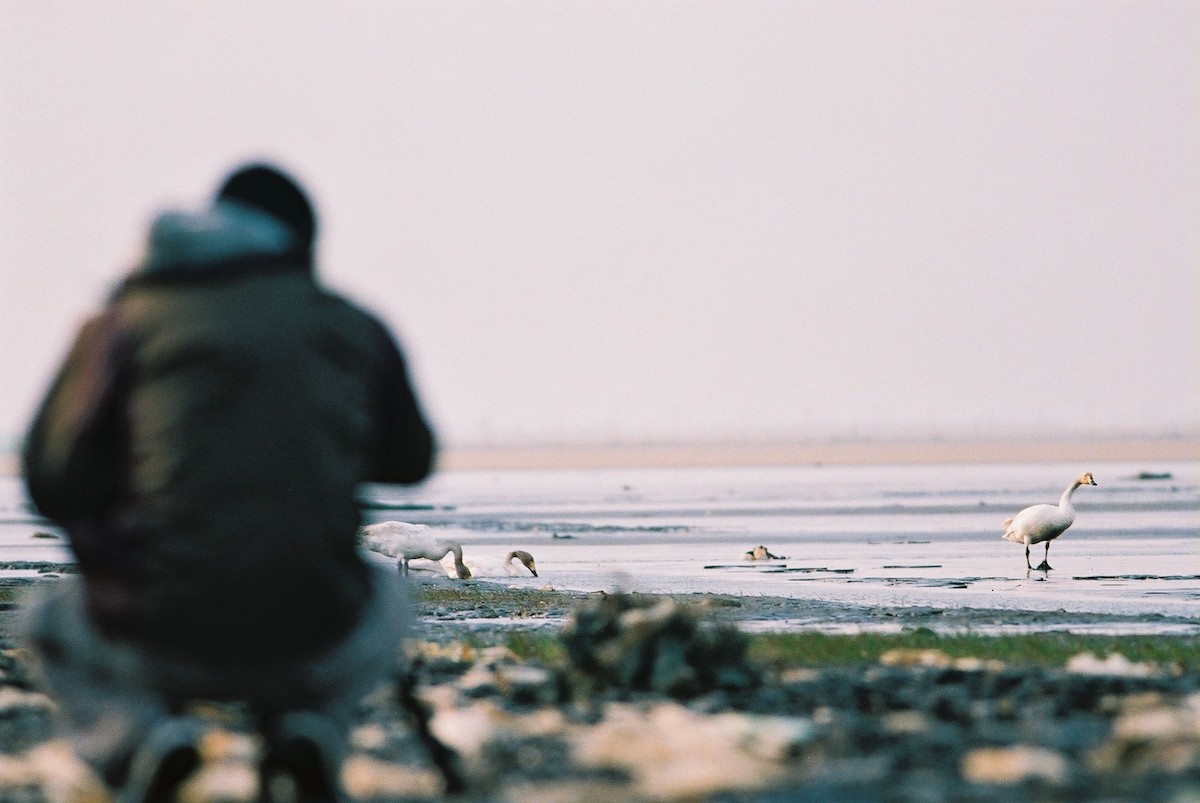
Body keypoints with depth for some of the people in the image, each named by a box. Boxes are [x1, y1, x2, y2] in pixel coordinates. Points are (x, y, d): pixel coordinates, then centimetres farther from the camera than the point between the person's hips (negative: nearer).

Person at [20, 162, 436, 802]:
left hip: (164, 645, -1)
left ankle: (139, 738, 0)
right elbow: (410, 461, 23)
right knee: (382, 598, 38)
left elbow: (52, 484, 1)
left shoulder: (129, 320, 3)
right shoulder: (356, 329, 8)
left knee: (54, 621, 33)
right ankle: (307, 732, 6)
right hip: (312, 647, 2)